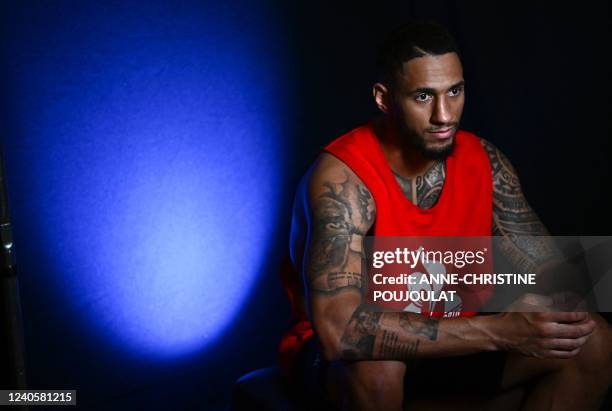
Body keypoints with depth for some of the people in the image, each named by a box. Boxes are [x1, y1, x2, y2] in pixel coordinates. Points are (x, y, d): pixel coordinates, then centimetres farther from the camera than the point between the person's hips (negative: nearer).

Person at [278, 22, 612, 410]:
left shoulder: (485, 162, -9)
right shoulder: (341, 177, -28)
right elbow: (340, 329, -39)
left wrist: (562, 307, -28)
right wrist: (498, 331, -43)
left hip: (449, 340, 6)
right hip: (344, 351, -5)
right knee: (375, 368, -39)